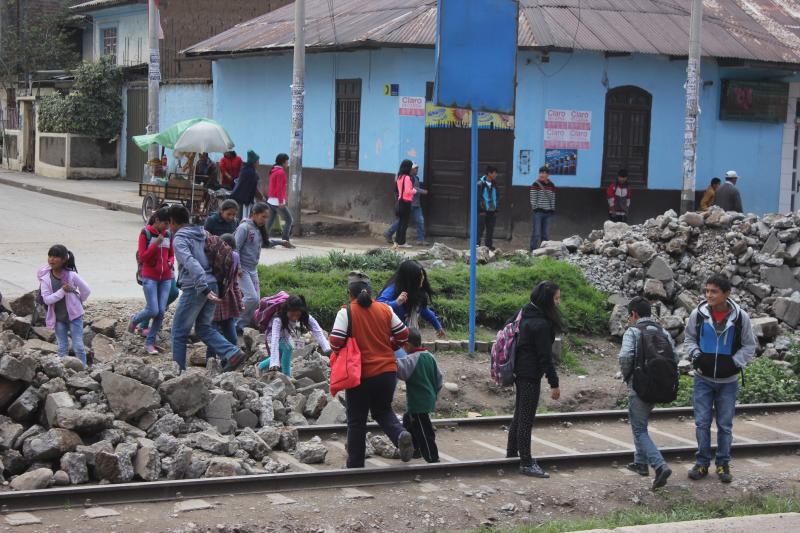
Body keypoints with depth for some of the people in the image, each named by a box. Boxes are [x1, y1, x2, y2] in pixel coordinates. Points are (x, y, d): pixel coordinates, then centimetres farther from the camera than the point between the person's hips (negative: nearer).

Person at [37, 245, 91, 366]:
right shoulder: (45, 278, -10)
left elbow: (86, 290, -3)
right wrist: (62, 291, -26)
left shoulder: (71, 275, -15)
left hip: (74, 315, -2)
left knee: (78, 346, -2)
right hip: (58, 318, 2)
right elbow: (47, 299, -16)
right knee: (62, 348, 10)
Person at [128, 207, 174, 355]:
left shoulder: (168, 234, 7)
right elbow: (142, 257, -10)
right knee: (153, 310, -12)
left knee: (161, 311, -2)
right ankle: (134, 320, 21)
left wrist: (171, 262, -3)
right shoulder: (145, 233, -7)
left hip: (166, 278, 5)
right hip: (150, 277, -5)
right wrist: (157, 243, -20)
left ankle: (149, 342, 10)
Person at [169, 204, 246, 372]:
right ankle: (233, 353, -1)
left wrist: (204, 289, -31)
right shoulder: (202, 234, 17)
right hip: (212, 283, 7)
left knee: (179, 332, 5)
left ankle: (178, 370, 8)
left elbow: (191, 264, -23)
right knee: (204, 328, 16)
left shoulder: (179, 239, -7)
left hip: (194, 289, -7)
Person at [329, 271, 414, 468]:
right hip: (387, 371, 3)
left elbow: (335, 343, -16)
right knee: (383, 410, 22)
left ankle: (355, 465, 16)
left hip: (360, 374, -3)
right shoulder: (385, 309, 2)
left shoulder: (346, 312, -10)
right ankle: (400, 434, -7)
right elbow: (403, 335, 5)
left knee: (357, 420, 10)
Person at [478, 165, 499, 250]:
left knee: (490, 230, 8)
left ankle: (489, 245, 14)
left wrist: (496, 210, 11)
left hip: (492, 212, 6)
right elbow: (477, 198, -8)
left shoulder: (494, 185, 11)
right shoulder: (480, 184, -7)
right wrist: (480, 210, -13)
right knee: (480, 230, -4)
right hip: (482, 212, -6)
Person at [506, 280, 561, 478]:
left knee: (520, 414, 21)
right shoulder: (541, 324, -21)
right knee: (526, 418, -3)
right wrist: (554, 383, -14)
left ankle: (511, 452, 33)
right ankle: (526, 463, 3)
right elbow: (545, 356, -20)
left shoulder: (526, 315, 7)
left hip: (519, 371, 10)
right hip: (531, 375, -10)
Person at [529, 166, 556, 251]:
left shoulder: (552, 185, 9)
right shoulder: (536, 184, -4)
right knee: (537, 233, -5)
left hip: (548, 212, 4)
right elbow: (533, 198, -4)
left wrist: (553, 210, 7)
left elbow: (553, 199, 12)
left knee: (546, 234, 7)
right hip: (538, 212, -4)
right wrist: (535, 209, -10)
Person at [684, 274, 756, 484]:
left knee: (725, 425, 8)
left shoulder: (740, 317, -9)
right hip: (703, 378, 1)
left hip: (728, 381, -1)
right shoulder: (698, 314, -6)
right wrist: (695, 354, -9)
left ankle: (723, 464, 19)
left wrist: (736, 362, -11)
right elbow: (689, 339, 9)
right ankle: (702, 463, 14)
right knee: (702, 423, 2)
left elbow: (749, 346, 3)